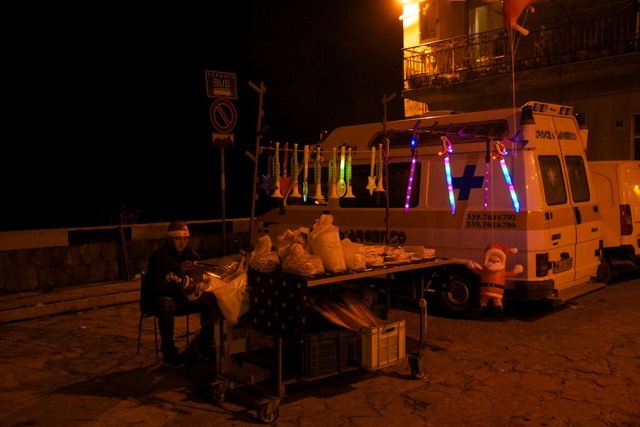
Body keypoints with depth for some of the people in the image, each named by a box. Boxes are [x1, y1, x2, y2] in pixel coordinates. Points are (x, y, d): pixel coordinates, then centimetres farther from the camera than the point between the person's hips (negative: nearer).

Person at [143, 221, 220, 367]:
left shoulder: (192, 255, 1)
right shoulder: (157, 257, -16)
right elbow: (156, 288, -25)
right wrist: (179, 273, -38)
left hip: (181, 300, 5)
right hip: (157, 299, -5)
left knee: (212, 299, -16)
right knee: (167, 303, -40)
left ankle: (204, 346, -6)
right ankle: (168, 353, -28)